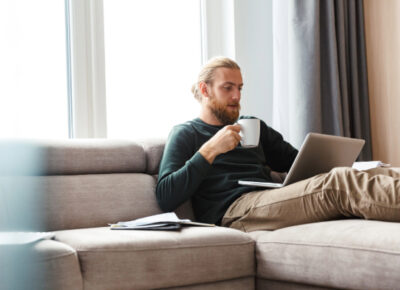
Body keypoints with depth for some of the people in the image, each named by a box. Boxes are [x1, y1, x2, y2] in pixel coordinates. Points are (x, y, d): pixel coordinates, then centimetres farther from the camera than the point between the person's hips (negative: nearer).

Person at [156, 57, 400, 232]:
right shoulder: (186, 134, 14)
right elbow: (166, 198, -1)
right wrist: (210, 150, -8)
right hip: (233, 211, -6)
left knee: (379, 174, -19)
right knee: (338, 182, -32)